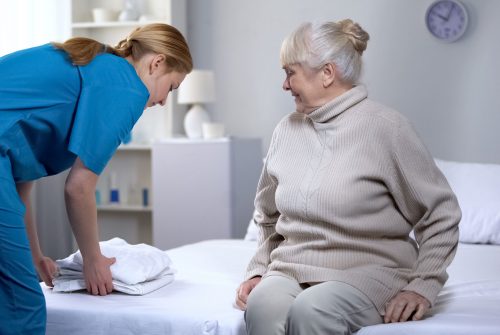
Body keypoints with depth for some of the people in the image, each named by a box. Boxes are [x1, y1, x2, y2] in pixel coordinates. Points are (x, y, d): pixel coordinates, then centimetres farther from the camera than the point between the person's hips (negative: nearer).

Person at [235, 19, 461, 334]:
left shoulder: (386, 126, -4)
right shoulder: (287, 130, 11)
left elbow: (441, 214, 0)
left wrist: (423, 286, -8)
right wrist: (258, 270, 12)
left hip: (367, 271, -3)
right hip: (290, 270, 3)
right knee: (261, 306, -33)